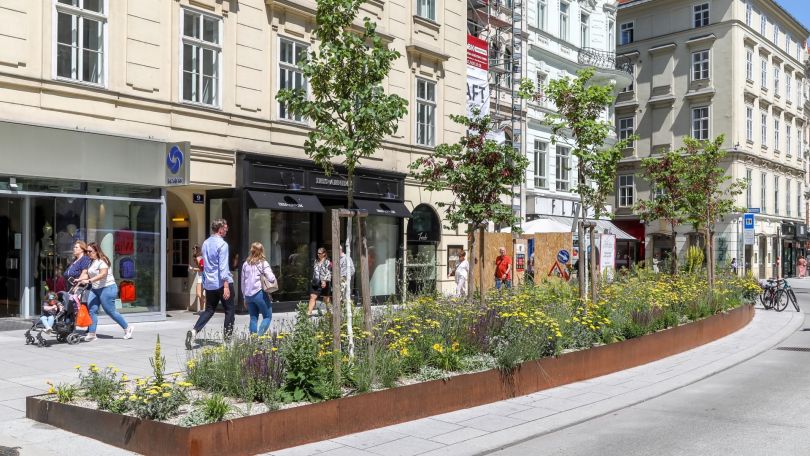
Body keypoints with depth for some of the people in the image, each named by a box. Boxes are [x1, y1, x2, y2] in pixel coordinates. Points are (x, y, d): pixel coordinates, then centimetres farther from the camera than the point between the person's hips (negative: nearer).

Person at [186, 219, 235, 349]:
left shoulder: (205, 243, 11)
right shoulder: (222, 244, -13)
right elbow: (223, 266, -20)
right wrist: (226, 286, -22)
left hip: (209, 283, 7)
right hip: (222, 282, -7)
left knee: (209, 310, 13)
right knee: (229, 310, 6)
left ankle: (194, 331, -6)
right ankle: (228, 337, 8)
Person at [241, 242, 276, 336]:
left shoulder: (246, 264, 9)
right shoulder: (263, 263, -6)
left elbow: (242, 281, 14)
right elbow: (271, 278, -16)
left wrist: (245, 296, 22)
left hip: (248, 295, 5)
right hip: (260, 293, -5)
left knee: (253, 318, 14)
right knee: (267, 316, 3)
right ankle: (259, 335, -12)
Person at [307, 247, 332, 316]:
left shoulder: (327, 262, -6)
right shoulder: (316, 261, 13)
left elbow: (328, 273, -13)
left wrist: (324, 281, -22)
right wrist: (313, 280, 17)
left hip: (324, 283, -5)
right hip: (316, 283, 5)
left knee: (326, 299, 6)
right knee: (312, 297, -5)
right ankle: (309, 312, -9)